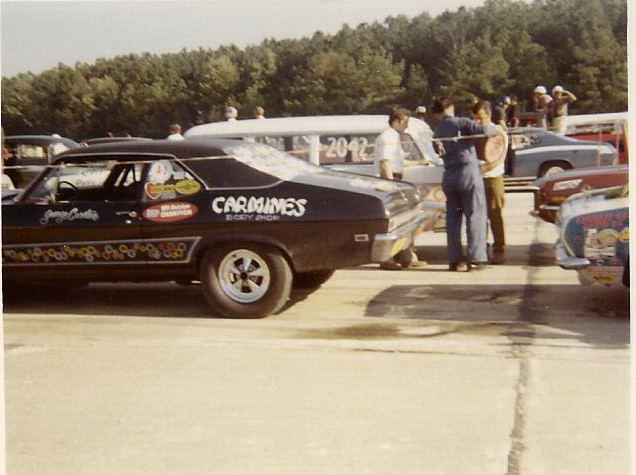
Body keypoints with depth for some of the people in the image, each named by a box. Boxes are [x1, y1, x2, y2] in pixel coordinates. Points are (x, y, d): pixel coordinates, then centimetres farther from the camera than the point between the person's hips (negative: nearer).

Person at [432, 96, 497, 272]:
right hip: (468, 172, -5)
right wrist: (496, 129, 4)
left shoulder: (438, 131, 13)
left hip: (448, 176, 5)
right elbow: (483, 130, -17)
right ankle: (475, 258, -5)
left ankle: (455, 259, 9)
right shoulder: (461, 122, -4)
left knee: (452, 218, 9)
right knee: (475, 216, -1)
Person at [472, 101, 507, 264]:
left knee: (495, 215, -3)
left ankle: (499, 251, 3)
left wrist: (483, 168, -26)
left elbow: (499, 159, -11)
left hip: (492, 179, -4)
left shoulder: (499, 134, -2)